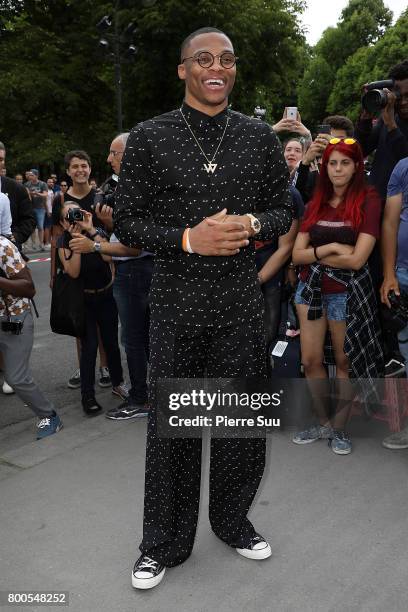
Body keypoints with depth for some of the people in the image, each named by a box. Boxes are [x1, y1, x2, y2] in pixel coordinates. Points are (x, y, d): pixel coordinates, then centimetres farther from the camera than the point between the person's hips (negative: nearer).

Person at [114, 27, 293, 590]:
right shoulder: (149, 137, -1)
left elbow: (283, 210, 11)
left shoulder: (260, 137, 6)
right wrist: (190, 238, -17)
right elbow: (127, 225, -2)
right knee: (172, 427, 7)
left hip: (241, 303, 3)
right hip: (176, 305, -2)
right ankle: (164, 544, 26)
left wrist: (252, 224, -11)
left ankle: (233, 522, 36)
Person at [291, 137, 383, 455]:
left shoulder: (368, 200, -9)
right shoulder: (316, 203, 7)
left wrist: (315, 254, -6)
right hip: (310, 288, 5)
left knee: (345, 361, 8)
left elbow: (356, 260, -17)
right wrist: (329, 248, -15)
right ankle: (323, 422, 26)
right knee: (311, 360, 8)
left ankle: (340, 427, 24)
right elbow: (297, 255, 1)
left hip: (347, 293, -5)